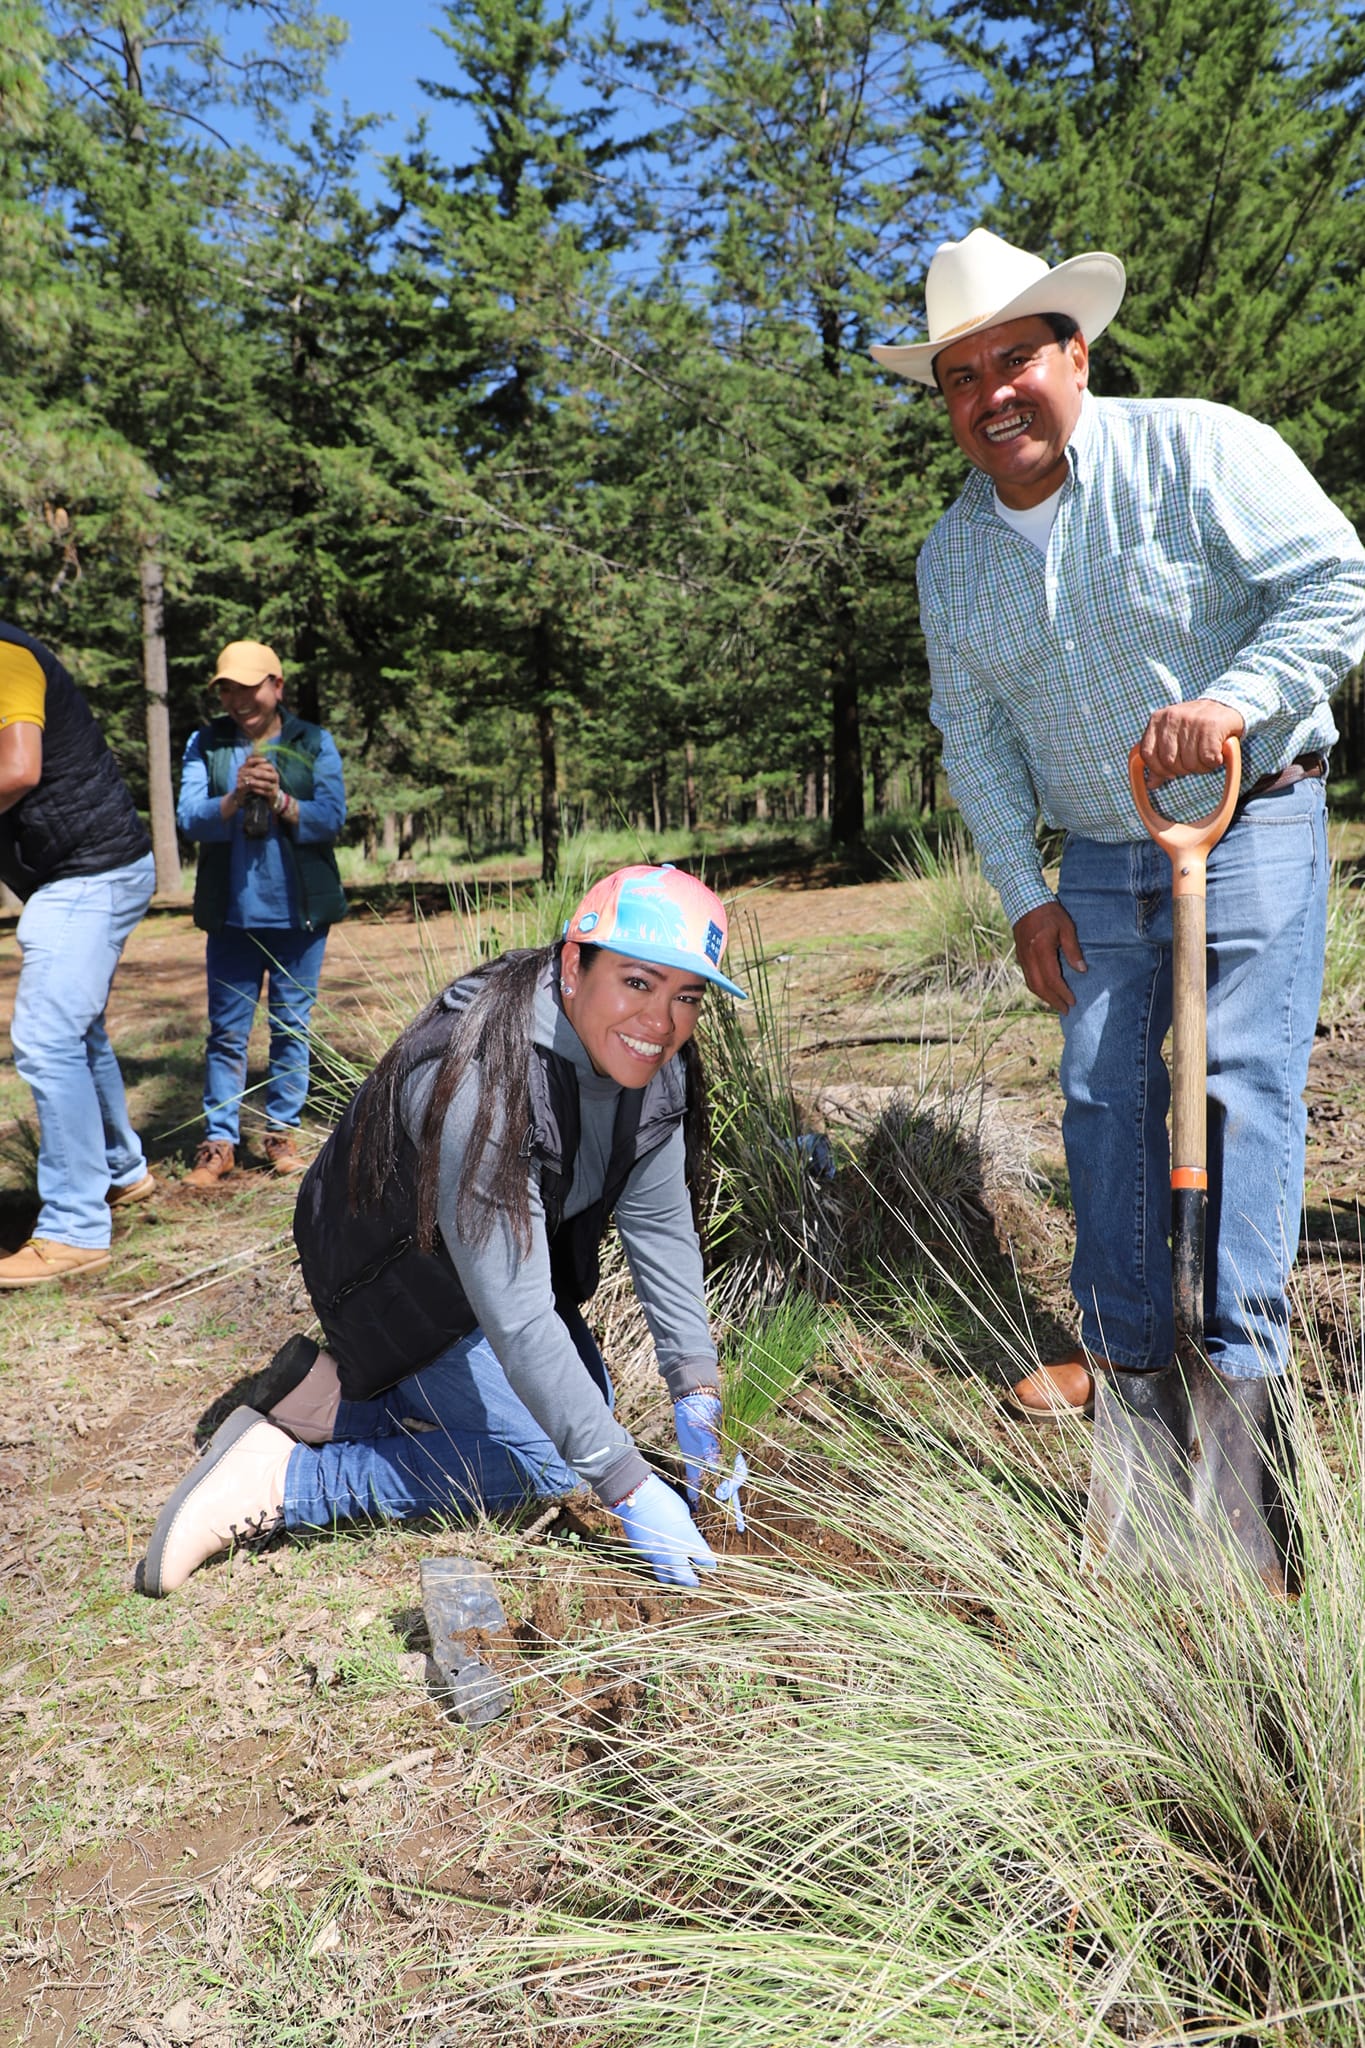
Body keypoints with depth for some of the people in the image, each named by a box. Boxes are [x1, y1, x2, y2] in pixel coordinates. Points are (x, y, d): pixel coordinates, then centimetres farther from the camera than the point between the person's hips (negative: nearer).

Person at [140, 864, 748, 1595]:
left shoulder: (653, 1066, -15)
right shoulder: (483, 1083, -40)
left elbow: (662, 1229, -9)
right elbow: (516, 1316, -39)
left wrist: (697, 1396, -16)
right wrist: (627, 1488, -36)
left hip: (507, 1251, 8)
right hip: (397, 1275, -8)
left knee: (586, 1405, 14)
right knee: (540, 1463, -14)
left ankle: (336, 1393, 16)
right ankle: (276, 1483, -6)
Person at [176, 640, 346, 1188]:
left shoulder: (315, 743, 3)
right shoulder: (206, 745, 5)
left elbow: (332, 817, -7)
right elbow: (190, 819, -6)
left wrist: (280, 800, -22)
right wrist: (235, 798, -23)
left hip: (299, 911, 0)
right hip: (231, 911, 1)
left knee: (291, 1025, 7)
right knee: (226, 1031, 3)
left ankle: (282, 1131, 19)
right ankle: (219, 1142, 9)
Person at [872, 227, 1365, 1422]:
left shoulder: (1196, 448, -11)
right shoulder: (952, 558, 4)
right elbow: (973, 736, 8)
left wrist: (1236, 698, -30)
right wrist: (1025, 893, 3)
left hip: (1252, 822, -4)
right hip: (1098, 857, 5)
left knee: (1243, 1079, -9)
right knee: (1102, 1091, 5)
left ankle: (1248, 1365, 2)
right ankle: (1123, 1346, 18)